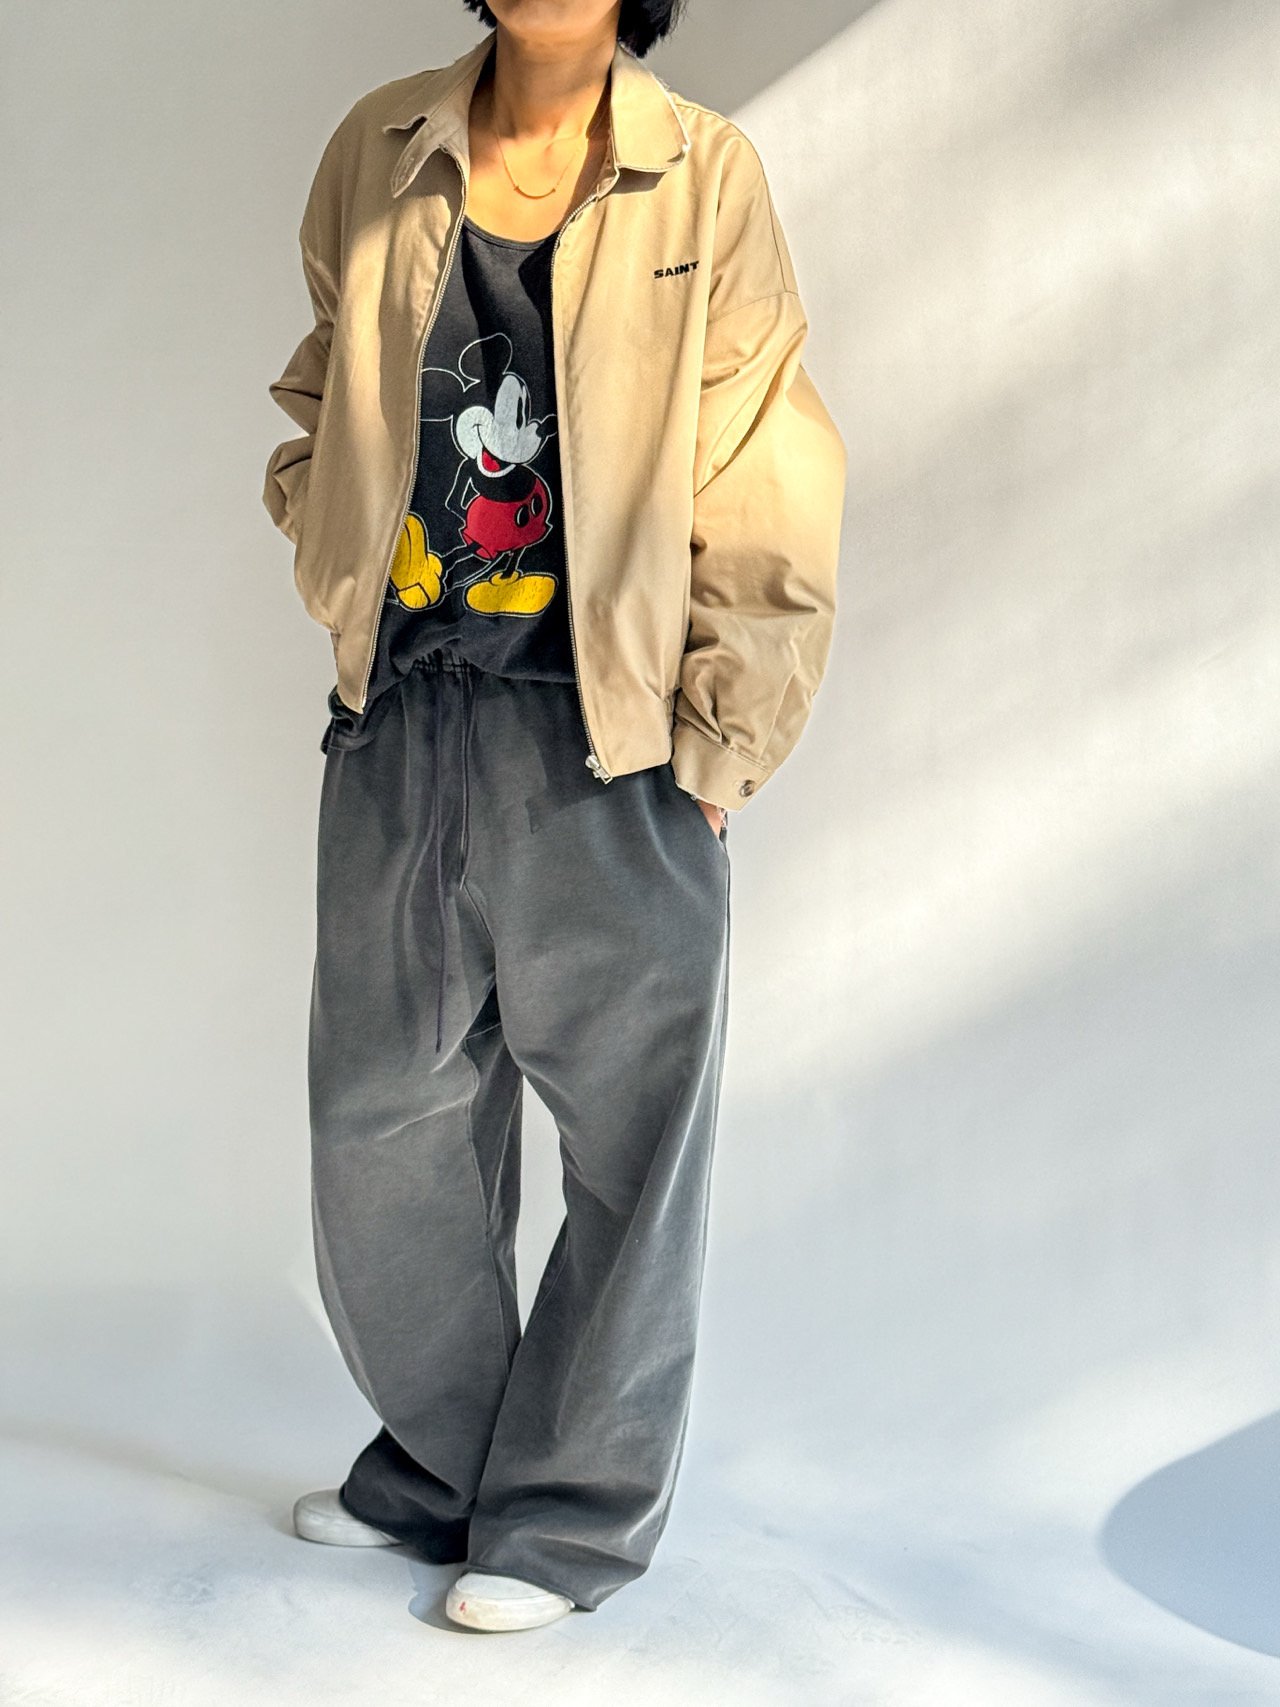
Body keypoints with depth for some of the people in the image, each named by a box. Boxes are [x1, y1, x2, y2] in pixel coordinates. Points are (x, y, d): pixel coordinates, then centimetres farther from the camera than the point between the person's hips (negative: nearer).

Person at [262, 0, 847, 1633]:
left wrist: (720, 747, -8)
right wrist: (343, 605, 7)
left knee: (629, 1132, 4)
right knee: (381, 1116, 14)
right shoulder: (378, 155, 6)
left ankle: (572, 1512, 21)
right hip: (399, 730, 4)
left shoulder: (704, 182, -4)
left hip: (606, 738, -4)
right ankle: (440, 1463, 34)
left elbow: (764, 497, -4)